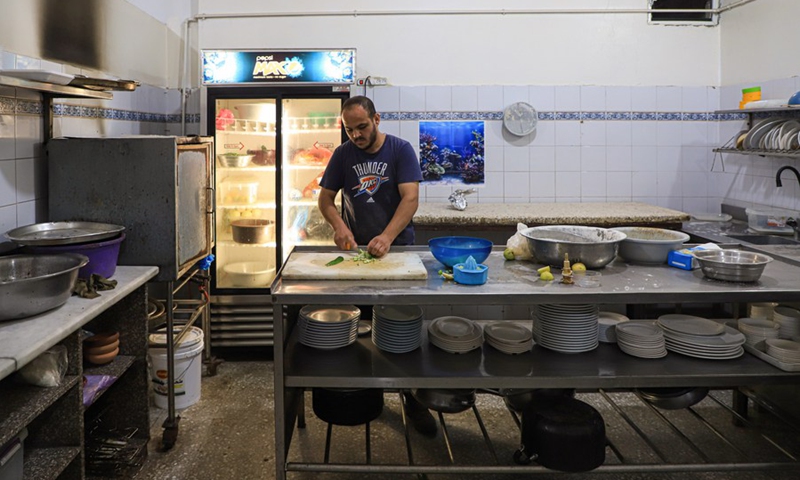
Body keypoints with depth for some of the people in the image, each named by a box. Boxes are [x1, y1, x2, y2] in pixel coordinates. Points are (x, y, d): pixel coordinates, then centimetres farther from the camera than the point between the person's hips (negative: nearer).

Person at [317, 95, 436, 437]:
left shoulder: (400, 150, -5)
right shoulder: (343, 154, 4)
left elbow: (410, 197, -15)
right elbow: (325, 198, 6)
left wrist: (387, 237, -30)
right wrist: (338, 225, -15)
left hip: (398, 248, -2)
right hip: (356, 250, 2)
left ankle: (412, 398, 12)